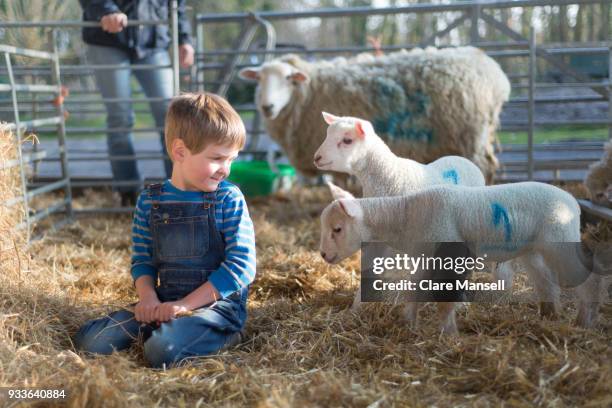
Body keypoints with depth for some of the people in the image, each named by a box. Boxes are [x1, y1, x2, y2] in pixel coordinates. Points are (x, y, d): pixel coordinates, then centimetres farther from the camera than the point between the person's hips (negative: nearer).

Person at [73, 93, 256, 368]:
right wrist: (148, 297, -11)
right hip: (164, 304, 4)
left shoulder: (229, 199, -7)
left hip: (217, 304, -4)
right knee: (88, 340, -7)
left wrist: (185, 304, -16)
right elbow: (142, 260, 11)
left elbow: (241, 265, -13)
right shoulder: (150, 201, 5)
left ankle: (224, 337, -4)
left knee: (162, 349, -31)